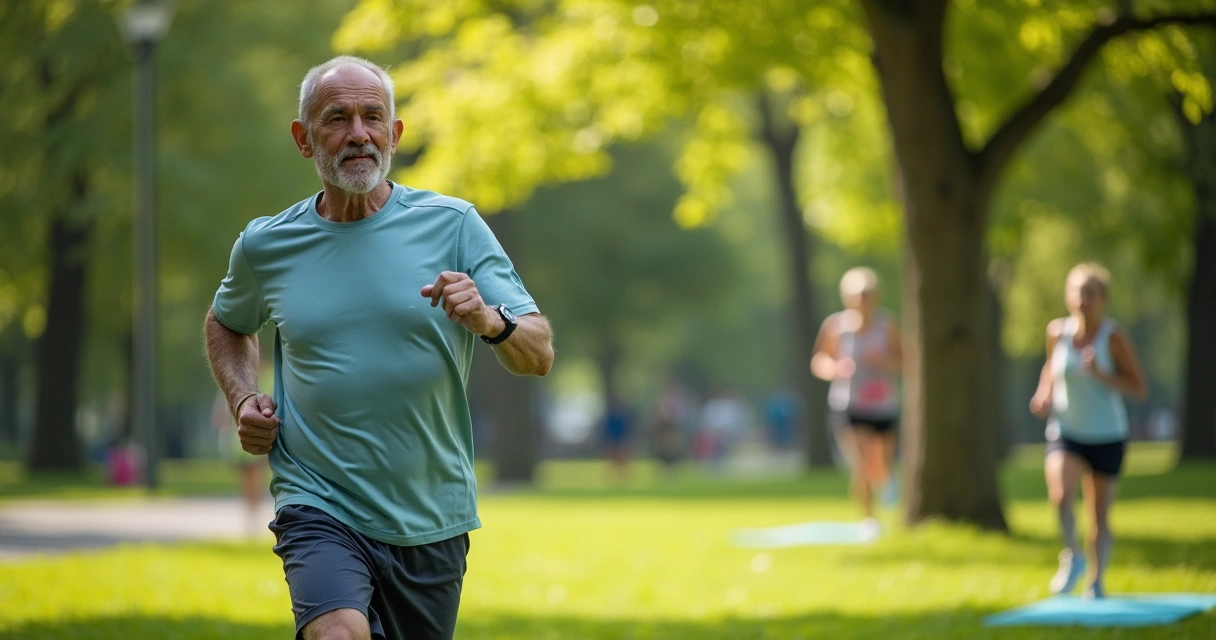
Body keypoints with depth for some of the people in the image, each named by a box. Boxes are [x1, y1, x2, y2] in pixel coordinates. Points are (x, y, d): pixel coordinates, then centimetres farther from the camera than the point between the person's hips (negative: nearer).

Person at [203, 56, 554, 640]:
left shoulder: (453, 225, -1)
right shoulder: (266, 246, 3)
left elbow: (539, 356, -5)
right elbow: (227, 324, 25)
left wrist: (491, 322, -26)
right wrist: (243, 400, 6)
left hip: (432, 522, 2)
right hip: (319, 511, -1)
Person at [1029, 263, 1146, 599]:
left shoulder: (1114, 336, -12)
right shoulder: (1058, 331, -2)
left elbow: (1139, 388, -13)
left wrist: (1100, 374, -26)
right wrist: (1044, 395, 0)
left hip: (1107, 436, -1)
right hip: (1066, 432, 1)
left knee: (1100, 515, 8)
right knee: (1060, 495, -27)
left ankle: (1097, 581, 28)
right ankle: (1072, 556, -5)